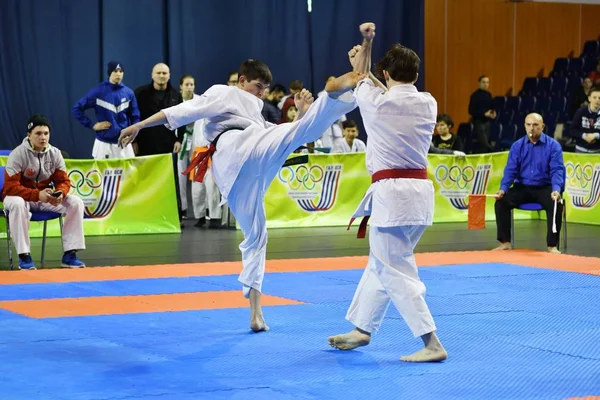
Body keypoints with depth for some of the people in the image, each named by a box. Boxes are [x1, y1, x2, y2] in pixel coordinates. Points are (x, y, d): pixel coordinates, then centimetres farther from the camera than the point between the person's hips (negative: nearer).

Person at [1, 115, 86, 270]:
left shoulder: (55, 153, -5)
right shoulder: (18, 154, -19)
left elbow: (63, 181, -1)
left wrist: (60, 193, -27)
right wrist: (37, 195, -36)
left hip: (47, 197, 5)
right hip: (21, 196, -5)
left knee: (76, 202, -15)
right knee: (17, 204, -40)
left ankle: (69, 254, -13)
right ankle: (24, 255, -30)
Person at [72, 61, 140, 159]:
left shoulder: (128, 93, 3)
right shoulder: (98, 91, -6)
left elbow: (134, 117, 13)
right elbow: (76, 109, -4)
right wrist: (92, 125, -7)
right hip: (103, 143, -3)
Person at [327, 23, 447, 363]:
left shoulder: (376, 103, -9)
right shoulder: (429, 105, 5)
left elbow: (362, 82, 15)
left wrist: (367, 43, 23)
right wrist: (363, 67, 35)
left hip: (391, 194, -7)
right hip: (420, 191, 7)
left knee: (397, 272, -4)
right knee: (380, 263, 21)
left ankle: (432, 344, -10)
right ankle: (362, 329, 34)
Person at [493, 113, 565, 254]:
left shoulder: (553, 145, -6)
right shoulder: (517, 146, 2)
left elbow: (557, 170, -14)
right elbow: (511, 170, -1)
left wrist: (556, 190, -33)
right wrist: (503, 188, -20)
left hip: (545, 187, -3)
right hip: (523, 187, 3)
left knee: (556, 204, -33)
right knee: (501, 201, -20)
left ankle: (552, 245, -21)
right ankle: (505, 242, -10)